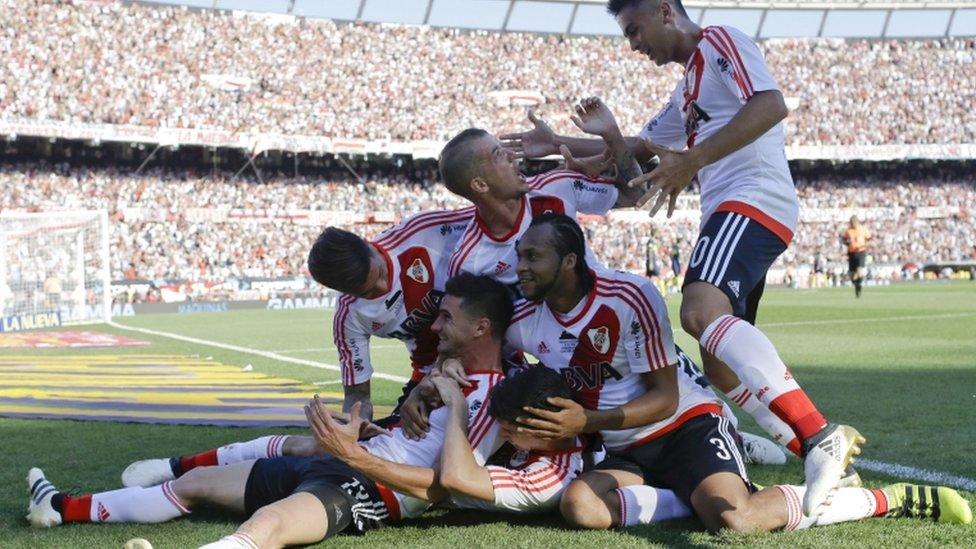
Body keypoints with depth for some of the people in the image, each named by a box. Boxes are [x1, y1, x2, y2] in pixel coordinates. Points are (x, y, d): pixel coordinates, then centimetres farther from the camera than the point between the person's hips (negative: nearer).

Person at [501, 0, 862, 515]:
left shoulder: (720, 42, 0)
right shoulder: (688, 88, 30)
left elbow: (771, 106, -18)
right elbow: (638, 147, 42)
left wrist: (690, 161, -22)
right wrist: (560, 144, 40)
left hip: (753, 199, -11)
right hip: (728, 212, 11)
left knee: (701, 310, -32)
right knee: (723, 363, 6)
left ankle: (819, 437, -41)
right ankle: (828, 466, 4)